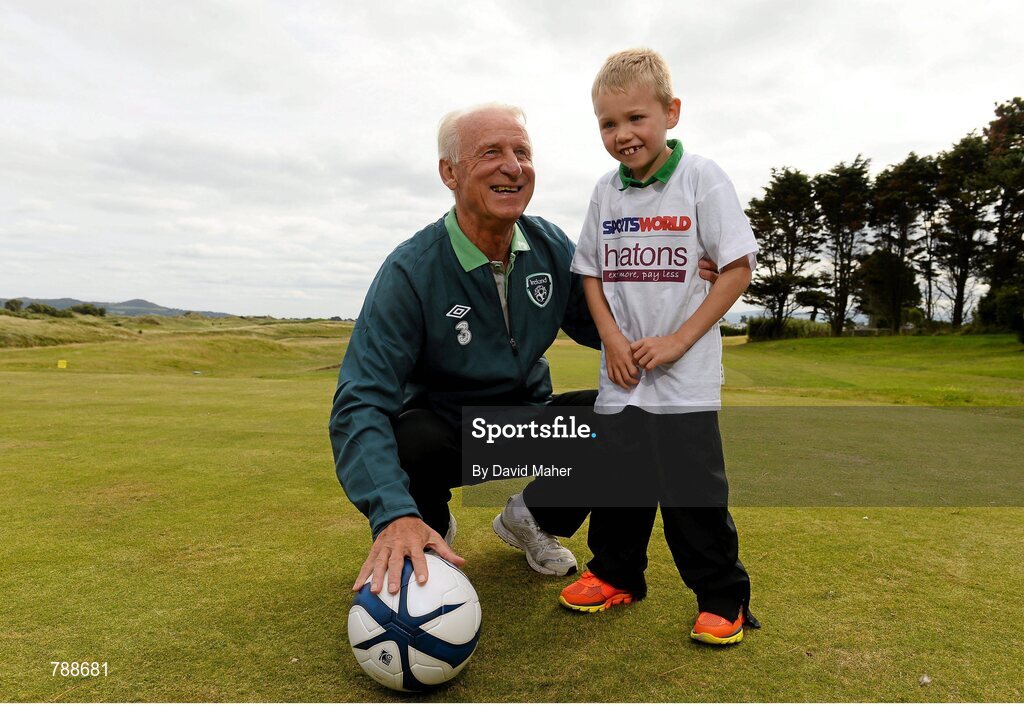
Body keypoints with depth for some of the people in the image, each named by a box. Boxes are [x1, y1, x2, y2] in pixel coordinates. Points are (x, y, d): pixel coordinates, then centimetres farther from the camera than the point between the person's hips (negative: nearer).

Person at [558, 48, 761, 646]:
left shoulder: (701, 178, -7)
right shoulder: (607, 191, 6)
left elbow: (738, 268, -9)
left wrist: (677, 341, -14)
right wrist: (613, 339, -5)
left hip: (685, 374, -5)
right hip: (622, 371, 5)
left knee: (692, 490, -1)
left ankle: (723, 596, 19)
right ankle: (616, 575, 34)